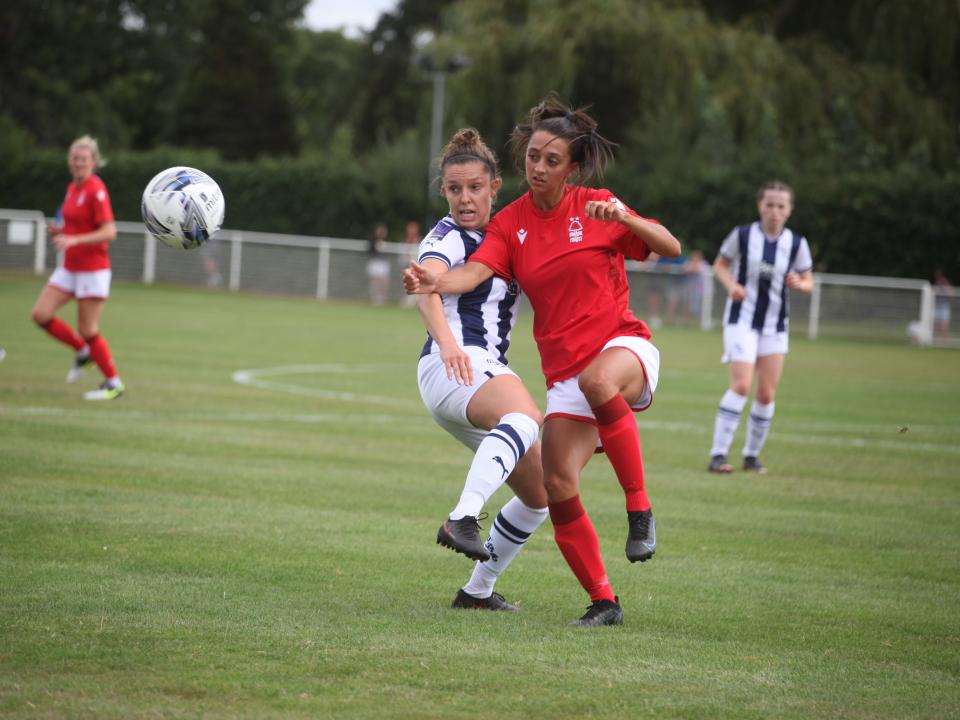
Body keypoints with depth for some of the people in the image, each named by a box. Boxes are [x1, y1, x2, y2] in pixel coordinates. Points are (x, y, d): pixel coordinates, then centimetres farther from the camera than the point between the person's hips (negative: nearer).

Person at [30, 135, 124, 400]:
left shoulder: (96, 190, -16)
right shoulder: (72, 187, 9)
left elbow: (109, 233, -21)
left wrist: (73, 240, -29)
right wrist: (60, 231, 2)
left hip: (93, 269, -8)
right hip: (69, 268, 8)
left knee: (87, 330, -4)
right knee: (41, 314, -2)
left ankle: (114, 384, 11)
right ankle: (82, 351, 18)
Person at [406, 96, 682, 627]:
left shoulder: (596, 208, 1)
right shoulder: (510, 224, 6)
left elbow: (671, 249, -1)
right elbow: (474, 272, -11)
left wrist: (624, 219, -19)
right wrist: (435, 282, -34)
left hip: (623, 345, -4)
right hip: (564, 369, 4)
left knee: (597, 380, -40)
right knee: (557, 487, -9)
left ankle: (640, 511, -30)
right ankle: (603, 602, 5)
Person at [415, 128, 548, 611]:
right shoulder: (447, 238, -5)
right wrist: (447, 343, -44)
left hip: (490, 374, 9)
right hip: (451, 367, -9)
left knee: (539, 493, 10)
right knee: (525, 417, -40)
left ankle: (478, 589, 22)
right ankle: (462, 520, -56)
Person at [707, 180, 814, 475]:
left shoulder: (796, 244, -2)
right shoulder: (742, 235, -7)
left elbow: (808, 280, 7)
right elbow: (720, 264, 6)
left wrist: (799, 283, -17)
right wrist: (731, 284, -14)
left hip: (775, 325, 3)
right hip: (742, 320, -3)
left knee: (766, 394, 4)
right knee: (741, 385, -18)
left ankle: (752, 455, 20)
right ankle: (718, 454, -15)